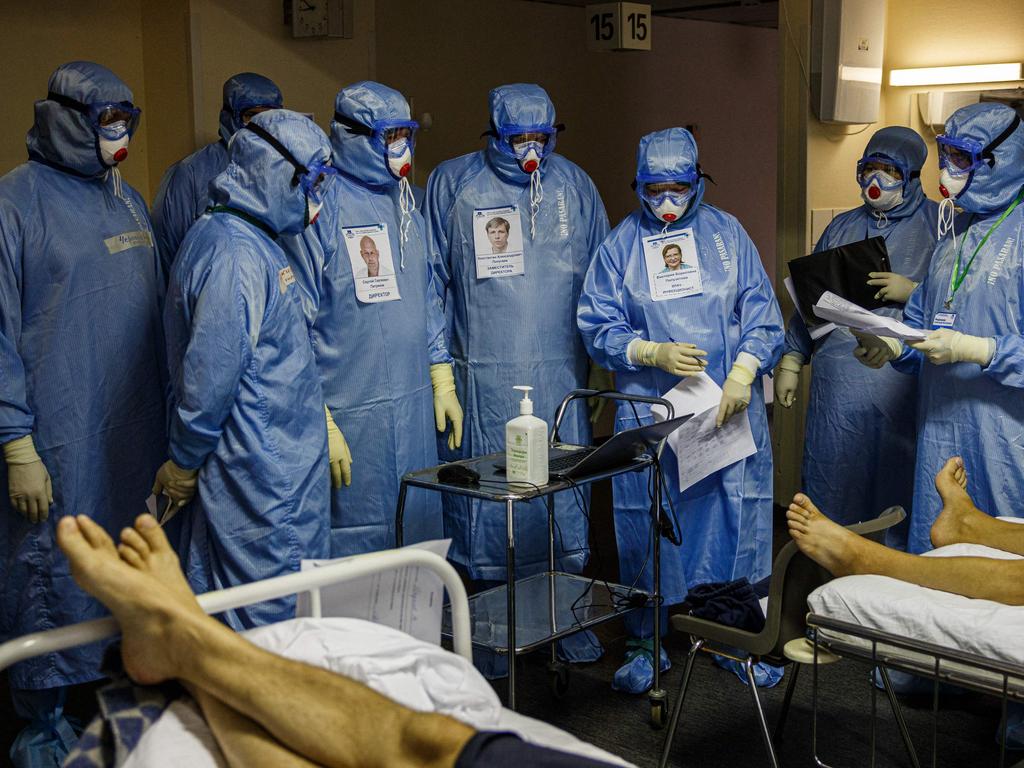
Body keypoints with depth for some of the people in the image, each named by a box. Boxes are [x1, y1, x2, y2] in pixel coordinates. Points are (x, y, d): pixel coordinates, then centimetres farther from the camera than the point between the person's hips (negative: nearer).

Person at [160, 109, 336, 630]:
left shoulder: (250, 241, 13)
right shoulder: (237, 253, -19)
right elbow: (209, 372, -22)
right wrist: (182, 464, -11)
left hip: (282, 469, 10)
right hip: (261, 484, -10)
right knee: (269, 623, -1)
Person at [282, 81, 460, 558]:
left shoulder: (404, 201, 12)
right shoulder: (320, 206, -13)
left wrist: (442, 380, 15)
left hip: (415, 411, 8)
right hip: (351, 419, -7)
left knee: (419, 537, 15)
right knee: (354, 552, 2)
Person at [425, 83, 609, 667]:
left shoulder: (574, 185, 9)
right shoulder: (453, 183, 2)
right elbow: (432, 279, 3)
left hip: (561, 375, 3)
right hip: (483, 377, -2)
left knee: (564, 490, 7)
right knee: (486, 493, 2)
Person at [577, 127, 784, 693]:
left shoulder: (726, 233, 7)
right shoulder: (620, 244, 5)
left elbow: (761, 312, 4)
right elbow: (598, 327, 2)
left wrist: (742, 374, -11)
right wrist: (653, 353, -13)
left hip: (729, 407, 1)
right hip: (649, 409, 0)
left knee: (736, 519, 3)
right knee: (648, 528, 3)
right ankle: (648, 643, 18)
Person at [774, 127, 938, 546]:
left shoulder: (938, 224, 4)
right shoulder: (841, 227, 17)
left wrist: (912, 291, -15)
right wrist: (791, 361, 16)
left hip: (905, 382, -4)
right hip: (838, 381, 4)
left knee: (899, 483, 1)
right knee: (833, 480, 6)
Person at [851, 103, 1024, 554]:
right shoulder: (955, 232, 15)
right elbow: (922, 319, 20)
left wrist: (974, 349, -23)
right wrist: (894, 347, 1)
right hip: (941, 431, 8)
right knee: (932, 550, 14)